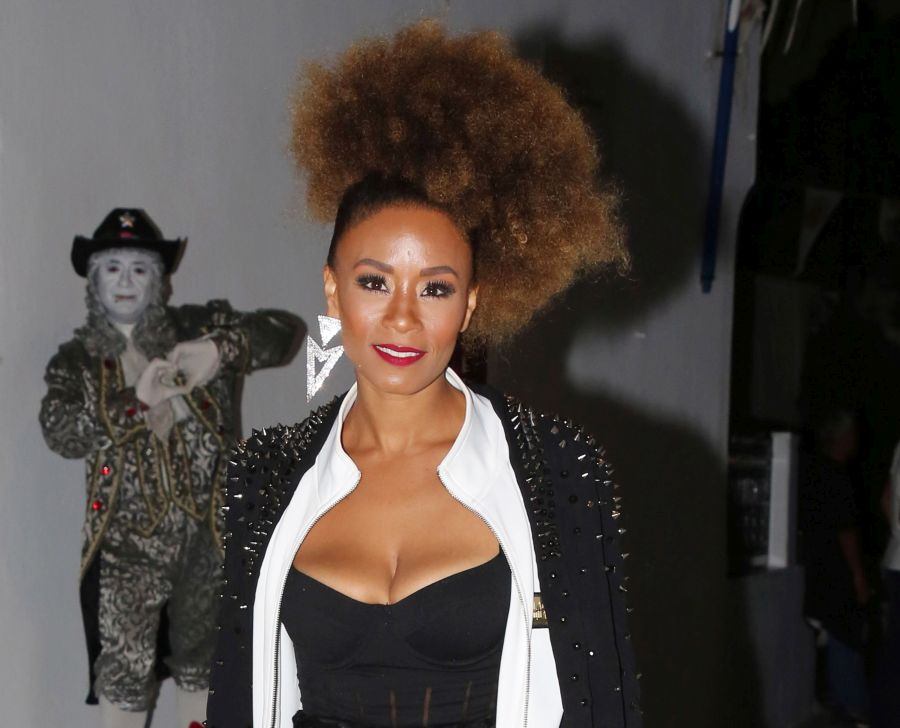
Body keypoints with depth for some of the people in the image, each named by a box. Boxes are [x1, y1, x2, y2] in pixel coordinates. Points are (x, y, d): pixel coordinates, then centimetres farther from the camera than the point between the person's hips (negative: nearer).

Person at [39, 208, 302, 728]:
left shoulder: (197, 331, 3)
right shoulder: (77, 361, 2)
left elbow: (286, 330, -3)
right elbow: (60, 432, -13)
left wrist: (220, 349, -21)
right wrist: (138, 400, -25)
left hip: (205, 530, 2)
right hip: (127, 537, -2)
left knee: (202, 653, 16)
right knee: (125, 664, -4)